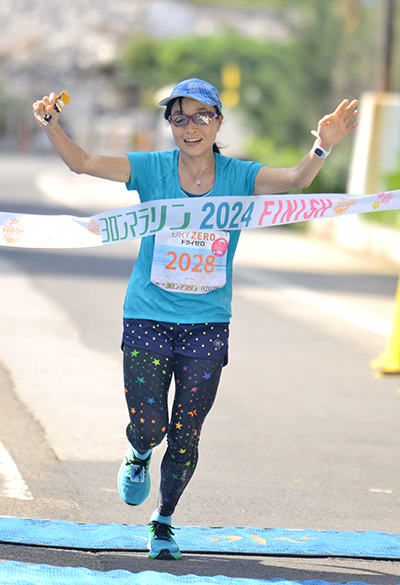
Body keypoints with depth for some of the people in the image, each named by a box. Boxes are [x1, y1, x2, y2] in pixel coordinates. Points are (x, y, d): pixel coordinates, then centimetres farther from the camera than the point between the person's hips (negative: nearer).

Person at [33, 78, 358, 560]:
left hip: (207, 325, 1)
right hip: (148, 320, -1)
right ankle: (138, 457, 30)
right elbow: (82, 163, -15)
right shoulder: (152, 169, -6)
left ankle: (164, 522, 29)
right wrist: (51, 125, -33)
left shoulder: (238, 177, -5)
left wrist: (323, 147, -40)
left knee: (185, 435, 4)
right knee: (149, 426, -9)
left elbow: (296, 179, -20)